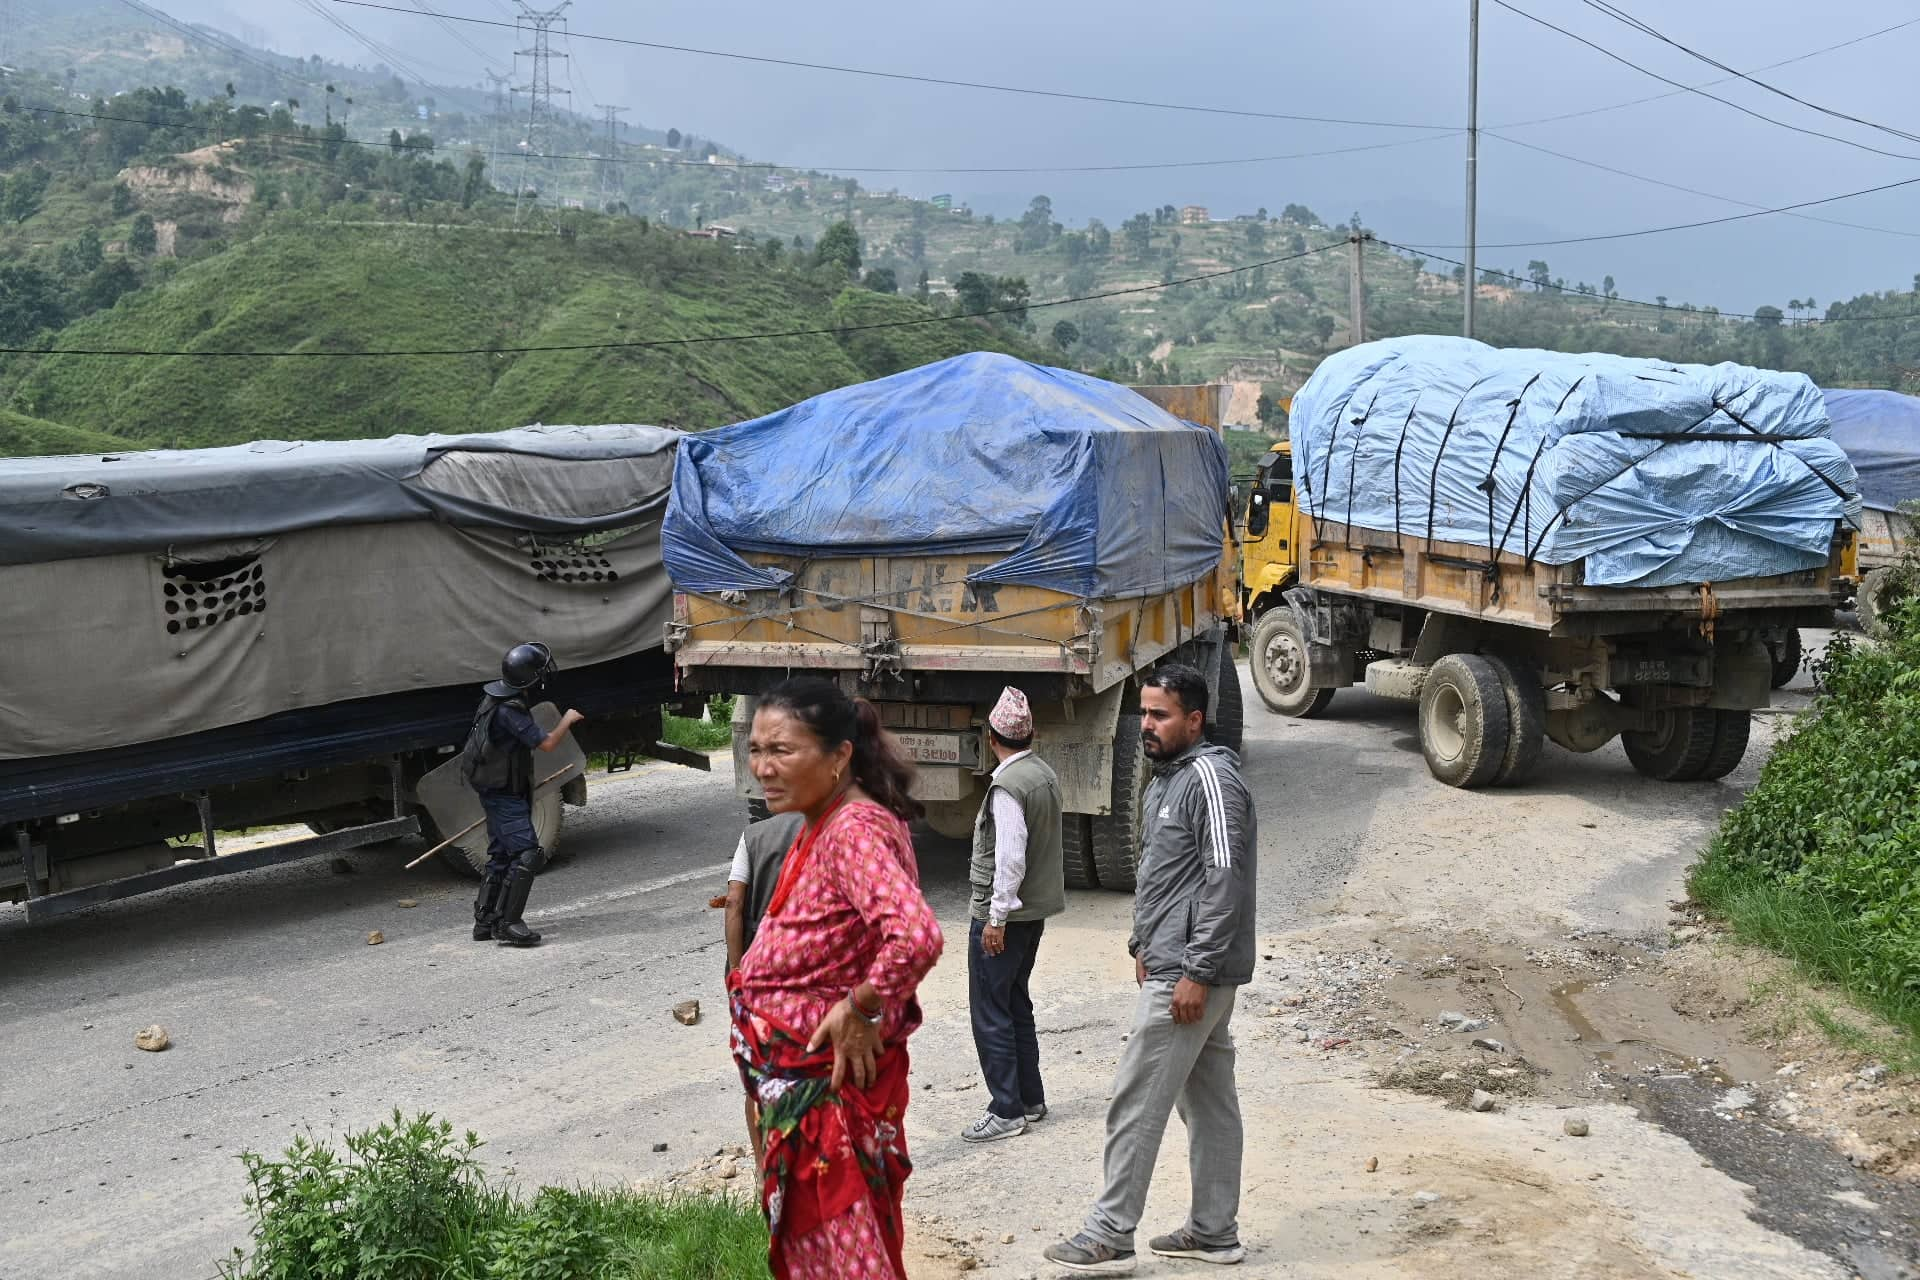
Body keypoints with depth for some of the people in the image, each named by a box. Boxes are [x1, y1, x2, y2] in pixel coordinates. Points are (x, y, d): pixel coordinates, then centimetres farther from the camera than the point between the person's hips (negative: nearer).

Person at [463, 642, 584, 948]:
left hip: (497, 792, 10)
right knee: (526, 854, -13)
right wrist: (568, 720, -6)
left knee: (500, 855, 16)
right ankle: (507, 923, -14)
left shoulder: (496, 696, 6)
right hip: (504, 794, -10)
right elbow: (547, 743, -23)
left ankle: (485, 922, 23)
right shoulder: (508, 711, -25)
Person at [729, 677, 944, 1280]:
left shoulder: (855, 829, -25)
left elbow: (915, 937, -40)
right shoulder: (819, 825, 7)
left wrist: (860, 1009, -27)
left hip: (827, 1082, -10)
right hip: (798, 1076, 10)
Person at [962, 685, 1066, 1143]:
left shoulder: (1008, 786, -20)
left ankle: (1007, 1112, 1)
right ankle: (1030, 1100, 24)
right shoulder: (1045, 774, 8)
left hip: (1004, 914, -9)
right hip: (1035, 909, 9)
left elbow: (1011, 857, -24)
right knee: (1016, 1003, 18)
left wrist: (996, 917, -19)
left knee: (990, 1013, -2)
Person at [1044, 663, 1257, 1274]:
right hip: (1172, 966, 10)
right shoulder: (1167, 777, 15)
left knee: (1135, 1104, -6)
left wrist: (1196, 973, -22)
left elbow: (1226, 881, -22)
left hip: (1189, 975, -10)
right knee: (1209, 1101, 14)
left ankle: (1109, 1238, 1)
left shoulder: (1211, 778, -16)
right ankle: (1215, 1232, 22)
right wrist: (1143, 944, 21)